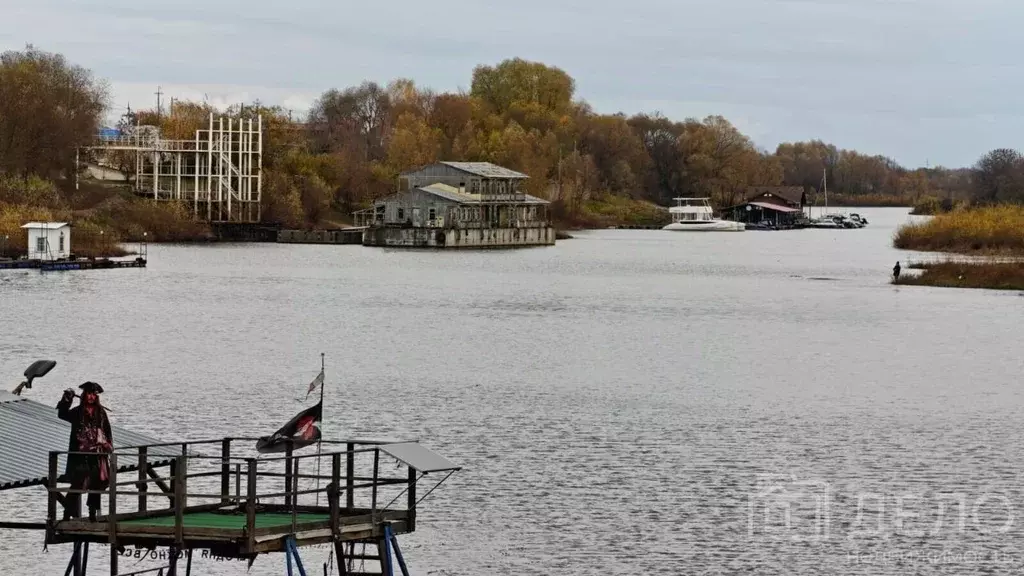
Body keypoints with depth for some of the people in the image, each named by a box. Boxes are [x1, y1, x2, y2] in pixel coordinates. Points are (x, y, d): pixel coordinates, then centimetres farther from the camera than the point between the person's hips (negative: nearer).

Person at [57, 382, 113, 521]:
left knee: (96, 485, 8)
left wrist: (109, 447, 4)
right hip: (80, 454, -3)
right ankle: (68, 513, -4)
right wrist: (66, 401, -27)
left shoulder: (101, 412, 8)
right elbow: (62, 415, -16)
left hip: (97, 455, 3)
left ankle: (92, 514, 20)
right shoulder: (77, 412, 0)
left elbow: (107, 431, 12)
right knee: (77, 484, -8)